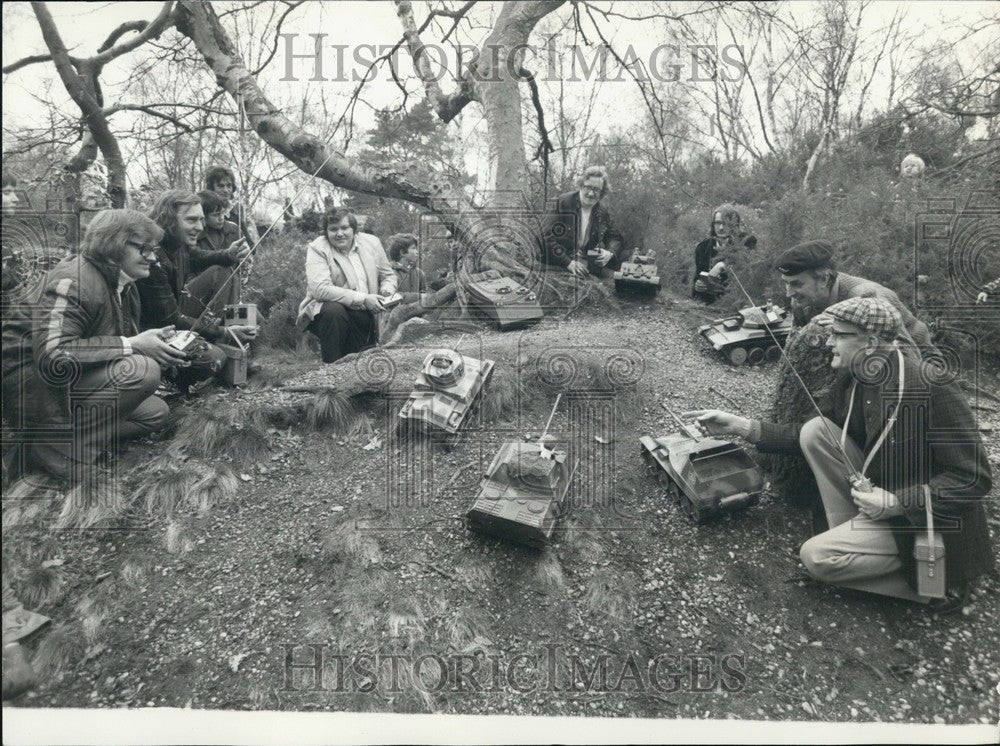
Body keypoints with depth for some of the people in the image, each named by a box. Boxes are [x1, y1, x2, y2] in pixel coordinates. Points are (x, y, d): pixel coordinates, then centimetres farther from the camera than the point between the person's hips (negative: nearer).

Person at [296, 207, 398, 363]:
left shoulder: (371, 243, 5)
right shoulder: (317, 249, -9)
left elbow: (388, 276, 18)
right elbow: (320, 289, -23)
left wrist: (387, 291, -8)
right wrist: (363, 299, -27)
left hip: (363, 315, 4)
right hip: (323, 310, -4)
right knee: (334, 310, -36)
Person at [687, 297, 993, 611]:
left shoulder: (932, 388, -26)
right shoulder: (852, 379, -3)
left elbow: (975, 478, -22)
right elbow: (809, 435, 5)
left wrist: (897, 502, -29)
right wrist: (739, 425, -5)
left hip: (927, 517, -7)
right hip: (878, 492, 7)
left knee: (816, 556, -18)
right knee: (815, 431, -10)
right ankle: (852, 536, -2)